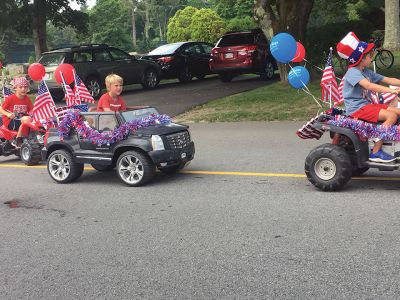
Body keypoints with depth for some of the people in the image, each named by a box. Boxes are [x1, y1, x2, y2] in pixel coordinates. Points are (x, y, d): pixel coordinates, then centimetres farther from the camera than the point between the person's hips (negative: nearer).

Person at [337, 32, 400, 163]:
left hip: (368, 104, 9)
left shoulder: (367, 72, 15)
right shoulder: (353, 72, -14)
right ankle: (375, 152, -20)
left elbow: (387, 80, 15)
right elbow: (369, 86, -29)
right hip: (357, 108, -9)